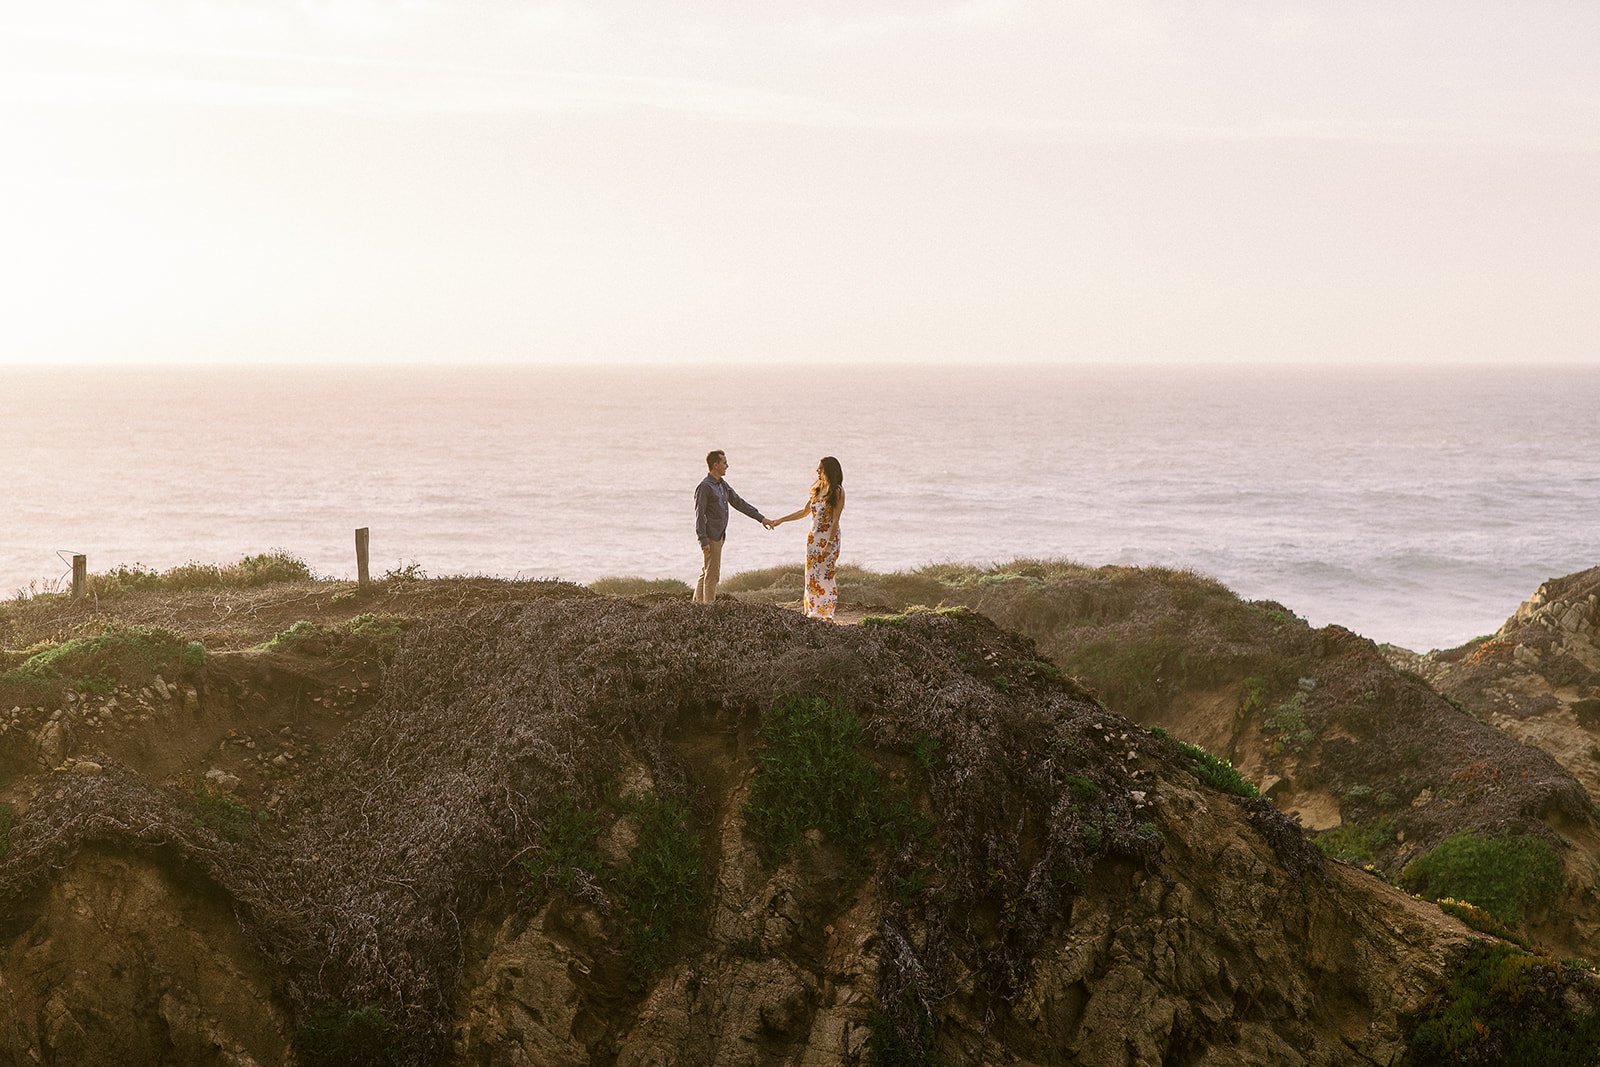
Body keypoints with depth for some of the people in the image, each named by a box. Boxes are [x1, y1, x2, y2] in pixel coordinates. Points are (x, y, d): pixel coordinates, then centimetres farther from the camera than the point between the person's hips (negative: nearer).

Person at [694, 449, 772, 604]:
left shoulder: (723, 485, 14)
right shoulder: (704, 487, -13)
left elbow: (739, 503, 19)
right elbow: (699, 515, -16)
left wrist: (761, 518, 16)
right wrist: (703, 541, -21)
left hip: (719, 536, 9)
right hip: (710, 538, -9)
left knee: (706, 573, 13)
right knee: (712, 574, -7)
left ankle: (697, 604, 18)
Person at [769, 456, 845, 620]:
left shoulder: (837, 491, -9)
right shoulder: (817, 489, 12)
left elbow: (835, 520, -14)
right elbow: (805, 512, 23)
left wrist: (829, 545, -20)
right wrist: (781, 520, 21)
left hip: (829, 537, -7)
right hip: (813, 537, 7)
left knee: (825, 574, -8)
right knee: (812, 575, 4)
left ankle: (827, 615, -3)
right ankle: (813, 614, 8)